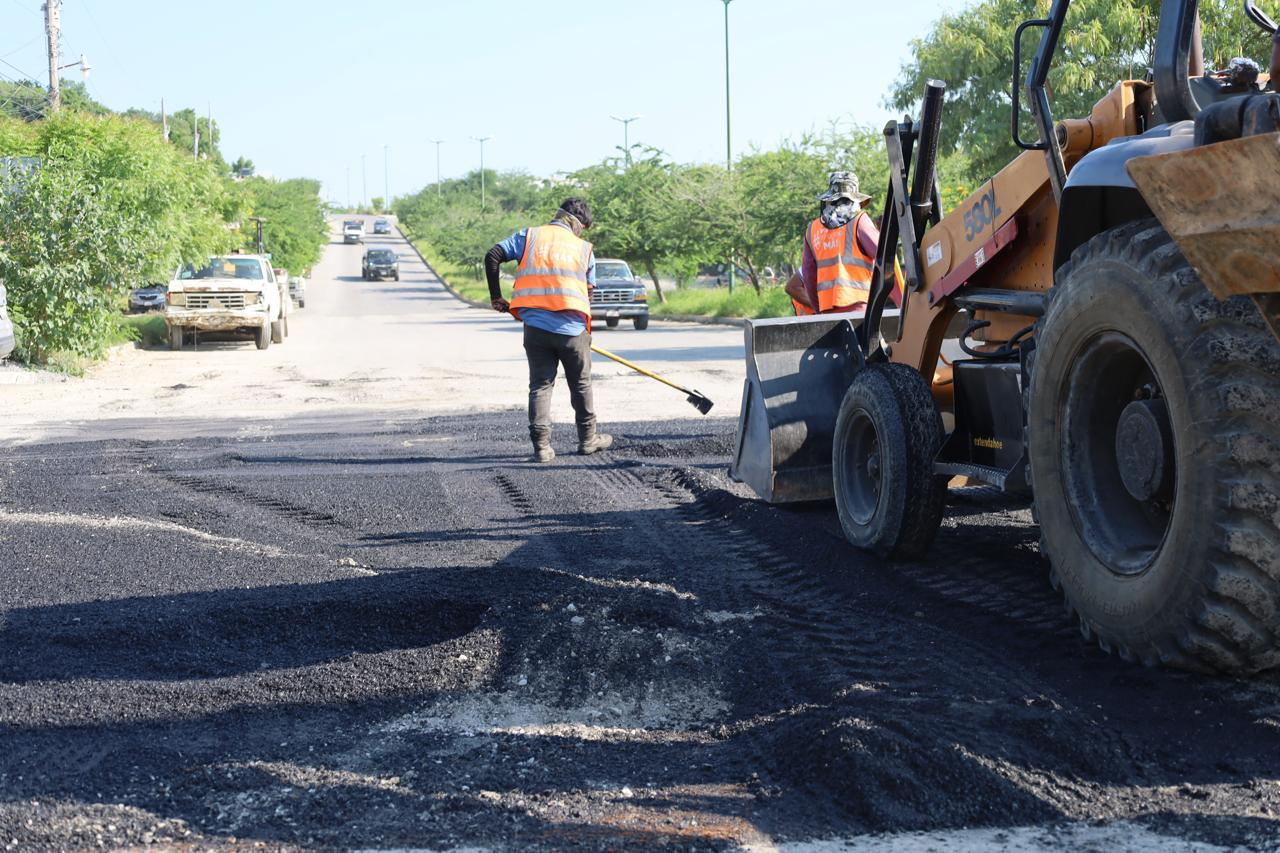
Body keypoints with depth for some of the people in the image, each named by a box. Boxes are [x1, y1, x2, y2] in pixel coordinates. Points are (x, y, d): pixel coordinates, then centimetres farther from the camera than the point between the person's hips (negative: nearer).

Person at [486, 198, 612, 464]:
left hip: (536, 327, 1)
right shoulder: (584, 248, 8)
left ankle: (541, 446, 0)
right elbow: (588, 291, 12)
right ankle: (588, 439, 26)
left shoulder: (528, 236, 7)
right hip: (572, 329, 0)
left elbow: (493, 257, -1)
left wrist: (496, 297, 7)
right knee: (581, 386, 16)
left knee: (540, 386, 7)